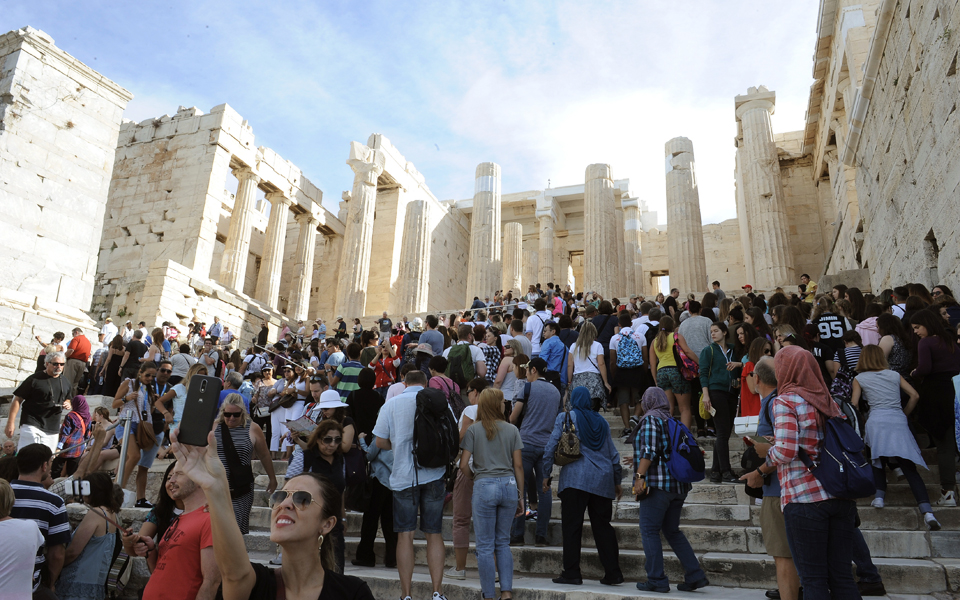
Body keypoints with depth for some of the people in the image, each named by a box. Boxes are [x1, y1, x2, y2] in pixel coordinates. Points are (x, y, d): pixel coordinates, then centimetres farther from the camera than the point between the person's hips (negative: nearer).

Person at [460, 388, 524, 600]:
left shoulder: (474, 430, -1)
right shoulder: (512, 430, 4)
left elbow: (464, 465, -5)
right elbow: (518, 465, 5)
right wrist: (521, 495, 12)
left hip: (484, 486, -2)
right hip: (509, 485, 3)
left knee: (485, 545, 7)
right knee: (503, 542, 16)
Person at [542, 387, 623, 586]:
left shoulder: (565, 417, 3)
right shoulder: (601, 421, 15)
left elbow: (551, 447, -2)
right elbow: (613, 454, 17)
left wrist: (546, 475, 6)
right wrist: (617, 482, 25)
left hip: (575, 479, -4)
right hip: (602, 480, 5)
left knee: (572, 526, -1)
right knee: (603, 526, 9)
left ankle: (572, 573, -1)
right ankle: (613, 573, 9)